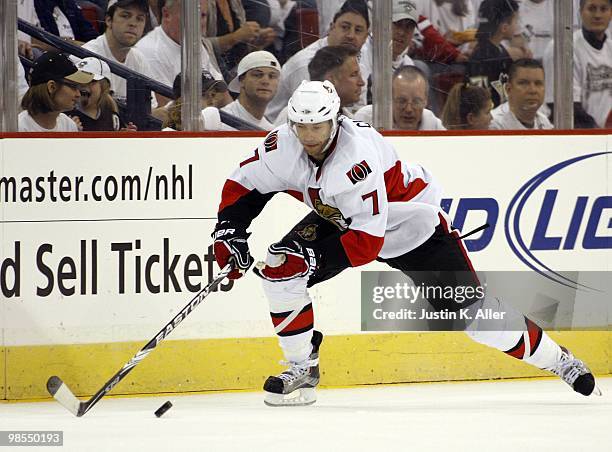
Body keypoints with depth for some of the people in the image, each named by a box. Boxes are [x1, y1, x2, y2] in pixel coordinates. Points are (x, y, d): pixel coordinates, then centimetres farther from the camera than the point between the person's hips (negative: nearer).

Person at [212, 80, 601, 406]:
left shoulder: (359, 157, -38)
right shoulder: (283, 147, -20)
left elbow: (368, 242, -37)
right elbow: (244, 186, -3)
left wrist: (313, 256, -39)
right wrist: (229, 232, -17)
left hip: (409, 224, -6)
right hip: (340, 219, 6)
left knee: (468, 310, -10)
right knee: (280, 267, -17)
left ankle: (560, 360, 6)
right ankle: (302, 369, -4)